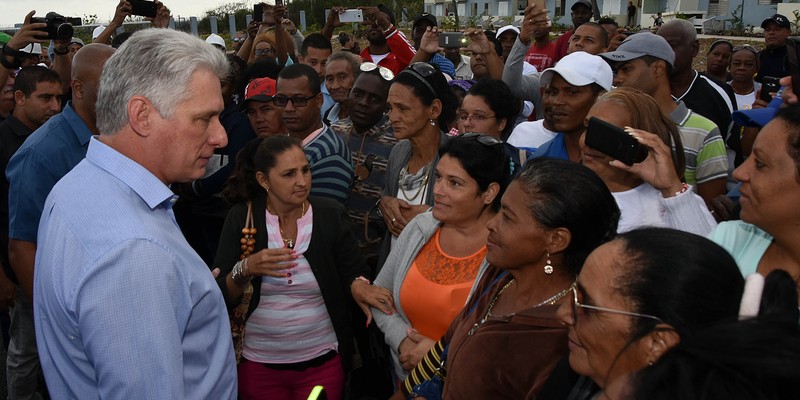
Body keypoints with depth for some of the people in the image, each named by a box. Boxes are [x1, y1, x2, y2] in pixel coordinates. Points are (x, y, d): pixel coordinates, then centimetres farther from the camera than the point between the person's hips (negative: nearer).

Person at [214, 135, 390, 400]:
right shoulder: (241, 218, -5)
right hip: (258, 363, 0)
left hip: (322, 361, 0)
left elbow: (354, 272, 0)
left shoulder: (331, 215, -5)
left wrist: (358, 284, -23)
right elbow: (219, 298, -6)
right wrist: (245, 270, -25)